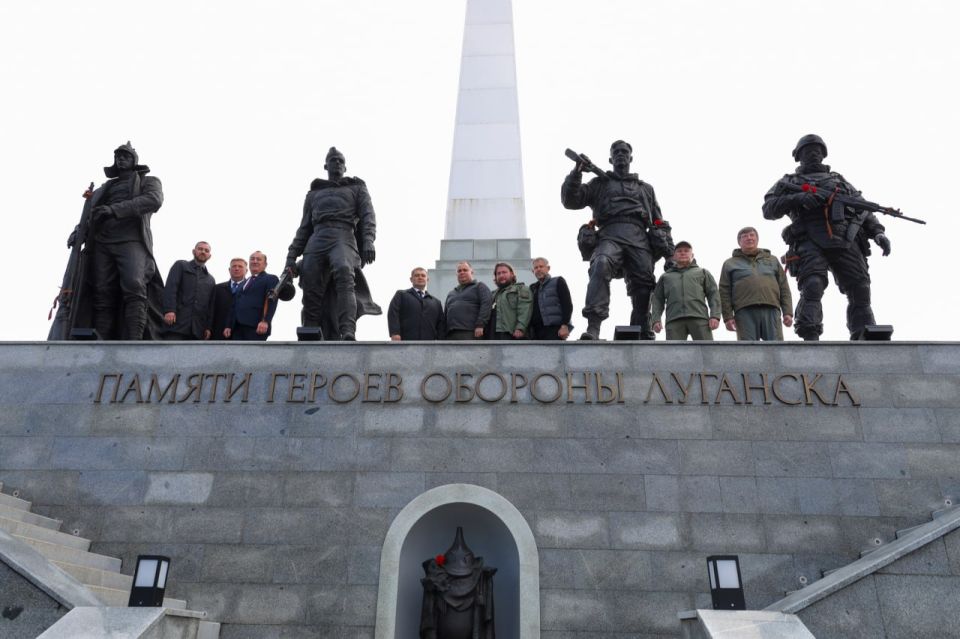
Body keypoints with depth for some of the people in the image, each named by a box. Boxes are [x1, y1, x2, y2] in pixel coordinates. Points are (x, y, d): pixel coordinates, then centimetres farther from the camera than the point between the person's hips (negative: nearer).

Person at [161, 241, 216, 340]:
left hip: (197, 328, 3)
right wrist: (169, 310, -15)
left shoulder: (211, 280, 26)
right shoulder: (180, 265, 16)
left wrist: (209, 327, 4)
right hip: (177, 322, -3)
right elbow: (170, 288, 1)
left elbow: (211, 306, 18)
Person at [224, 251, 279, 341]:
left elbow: (271, 301, -7)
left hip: (256, 327, -6)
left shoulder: (271, 279, 9)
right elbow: (235, 306, 25)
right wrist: (229, 325, 13)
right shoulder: (243, 283, 31)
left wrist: (265, 321, -22)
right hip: (238, 327, 6)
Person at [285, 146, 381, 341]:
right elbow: (304, 227, 26)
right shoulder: (314, 193, 31)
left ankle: (348, 333, -49)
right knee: (311, 295, -11)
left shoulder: (357, 188, 23)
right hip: (317, 241, 4)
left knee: (344, 273, -35)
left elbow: (368, 216, 7)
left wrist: (368, 241, -13)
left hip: (343, 237, -4)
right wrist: (292, 256, 12)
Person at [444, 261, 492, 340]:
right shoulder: (451, 294, 30)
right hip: (451, 335, 6)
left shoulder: (479, 286, 11)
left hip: (471, 333, -6)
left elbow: (486, 305, -5)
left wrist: (480, 325, -17)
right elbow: (445, 315, 28)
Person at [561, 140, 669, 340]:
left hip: (639, 239, 3)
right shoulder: (600, 183, 28)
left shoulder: (646, 188, 34)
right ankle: (593, 327, -45)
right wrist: (576, 172, 2)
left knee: (643, 285, -11)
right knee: (601, 265, -33)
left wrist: (669, 252, 16)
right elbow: (570, 201, 16)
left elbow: (659, 223, 30)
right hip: (610, 235, -3)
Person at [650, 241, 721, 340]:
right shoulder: (665, 276, 29)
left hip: (699, 318, 0)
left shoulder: (702, 272, 27)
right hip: (674, 320, 1)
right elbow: (658, 299, 19)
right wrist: (656, 319, 2)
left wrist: (715, 316, -3)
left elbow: (713, 294, 14)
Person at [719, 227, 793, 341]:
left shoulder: (772, 260, 25)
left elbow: (784, 288, 18)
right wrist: (727, 316, -3)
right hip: (745, 312, -2)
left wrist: (788, 312, 6)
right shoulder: (730, 263, 18)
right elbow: (725, 292, 9)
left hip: (771, 310, 2)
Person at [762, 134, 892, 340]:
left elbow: (863, 209, 26)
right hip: (810, 243, -3)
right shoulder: (789, 182, 23)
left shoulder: (839, 180, 32)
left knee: (860, 290, -8)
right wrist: (798, 198, -9)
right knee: (812, 286, -25)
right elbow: (769, 209, 7)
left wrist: (878, 232, 9)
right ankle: (810, 338, -29)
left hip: (846, 241, 3)